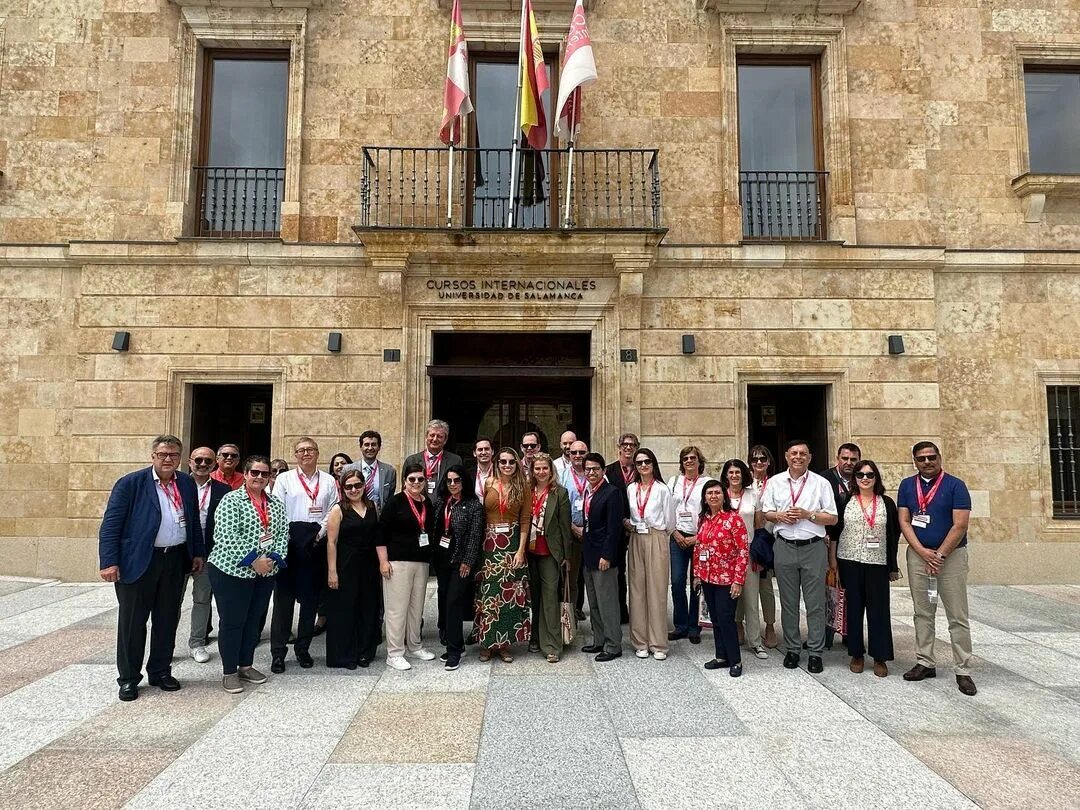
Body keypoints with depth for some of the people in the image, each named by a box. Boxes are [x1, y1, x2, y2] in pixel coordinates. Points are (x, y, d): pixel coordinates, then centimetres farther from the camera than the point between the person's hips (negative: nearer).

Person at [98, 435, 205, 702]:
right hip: (138, 561, -4)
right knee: (132, 622, 7)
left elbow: (194, 520, 14)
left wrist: (198, 553, 11)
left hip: (175, 560, 4)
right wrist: (109, 562, -16)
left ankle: (160, 672, 28)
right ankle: (128, 678, 21)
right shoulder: (130, 483, -8)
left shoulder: (187, 483, 6)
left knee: (167, 620, 14)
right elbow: (110, 524, -10)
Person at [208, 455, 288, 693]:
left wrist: (274, 559, -10)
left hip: (266, 573, 6)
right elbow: (227, 536, -18)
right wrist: (253, 561, -19)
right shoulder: (231, 500, -10)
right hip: (233, 571, -5)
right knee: (232, 622, 4)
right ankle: (229, 672, 17)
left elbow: (283, 533, 5)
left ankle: (246, 666, 29)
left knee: (253, 621, 15)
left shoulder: (275, 504, 8)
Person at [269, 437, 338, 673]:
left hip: (317, 541, 2)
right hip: (290, 540, -1)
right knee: (284, 596, 0)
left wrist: (320, 533, -7)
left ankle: (303, 648, 19)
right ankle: (278, 652, 8)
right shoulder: (284, 479, 6)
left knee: (310, 597, 7)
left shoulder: (328, 481, 9)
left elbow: (333, 511, 5)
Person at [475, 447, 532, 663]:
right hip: (489, 543, 0)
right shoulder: (488, 484, 0)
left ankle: (504, 642, 16)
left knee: (509, 595, 4)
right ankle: (487, 642, 15)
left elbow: (525, 521, 0)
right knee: (488, 594, 3)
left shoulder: (523, 488, 2)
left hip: (512, 543, 0)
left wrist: (521, 550, -7)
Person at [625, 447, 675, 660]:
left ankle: (658, 644, 6)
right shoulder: (630, 489, 9)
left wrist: (656, 534, 6)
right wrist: (628, 525, -1)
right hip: (636, 541, 4)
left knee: (657, 590, -2)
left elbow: (669, 522, 2)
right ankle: (640, 642, 13)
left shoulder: (662, 489, -2)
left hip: (657, 541, -3)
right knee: (637, 590, 4)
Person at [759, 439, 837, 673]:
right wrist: (780, 516, -10)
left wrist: (807, 514, -13)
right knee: (788, 602, 10)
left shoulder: (821, 483, 1)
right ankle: (792, 649, 21)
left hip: (813, 548, -2)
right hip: (784, 547, 2)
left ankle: (816, 652, 14)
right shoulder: (775, 482, 7)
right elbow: (766, 512, 10)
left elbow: (832, 518, 1)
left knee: (815, 602, 3)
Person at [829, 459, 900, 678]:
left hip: (877, 563, 0)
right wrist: (833, 557, 1)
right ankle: (856, 654, 18)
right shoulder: (846, 501, 3)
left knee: (878, 609, 2)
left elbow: (894, 535, 6)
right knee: (854, 608, 7)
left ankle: (880, 657, 14)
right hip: (850, 562, 0)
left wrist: (893, 566, 4)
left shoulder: (887, 503, 4)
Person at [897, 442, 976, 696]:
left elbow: (960, 525, -11)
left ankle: (963, 671, 9)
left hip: (952, 555, -3)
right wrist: (924, 553, -10)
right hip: (918, 554, 3)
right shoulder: (907, 486, 5)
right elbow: (904, 522, 1)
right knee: (922, 613, 10)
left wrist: (939, 555, -13)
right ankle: (924, 663, 19)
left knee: (958, 616, 1)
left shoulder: (955, 486, -5)